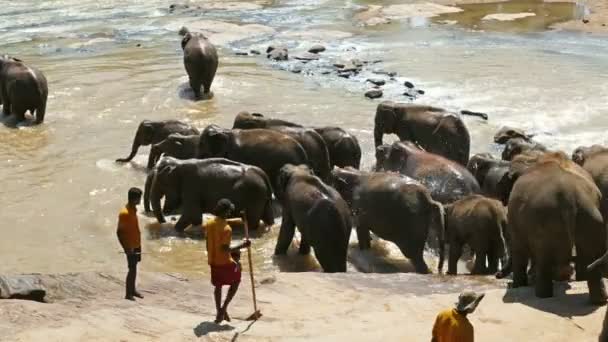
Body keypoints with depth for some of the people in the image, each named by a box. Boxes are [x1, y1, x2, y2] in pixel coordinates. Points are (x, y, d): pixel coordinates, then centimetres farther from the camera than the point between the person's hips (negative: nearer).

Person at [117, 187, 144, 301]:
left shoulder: (133, 209, 6)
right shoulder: (124, 213, -22)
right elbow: (119, 232, -20)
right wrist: (126, 248, -21)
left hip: (136, 244, 9)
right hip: (130, 246, -9)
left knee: (134, 267, 16)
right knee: (132, 269, -5)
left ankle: (133, 290, 27)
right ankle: (128, 294, 2)